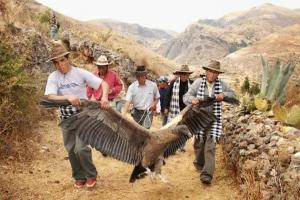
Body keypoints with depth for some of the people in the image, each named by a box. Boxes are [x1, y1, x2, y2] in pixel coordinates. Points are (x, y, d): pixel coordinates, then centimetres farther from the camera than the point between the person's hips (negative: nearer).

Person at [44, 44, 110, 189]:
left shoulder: (80, 73, -11)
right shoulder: (53, 77, -6)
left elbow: (103, 84, -12)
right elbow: (50, 97, -19)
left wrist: (104, 97, -31)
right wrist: (68, 97, -35)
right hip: (66, 118, 3)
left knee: (81, 148, -10)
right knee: (71, 150, 10)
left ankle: (91, 175, 15)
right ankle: (79, 177, 31)